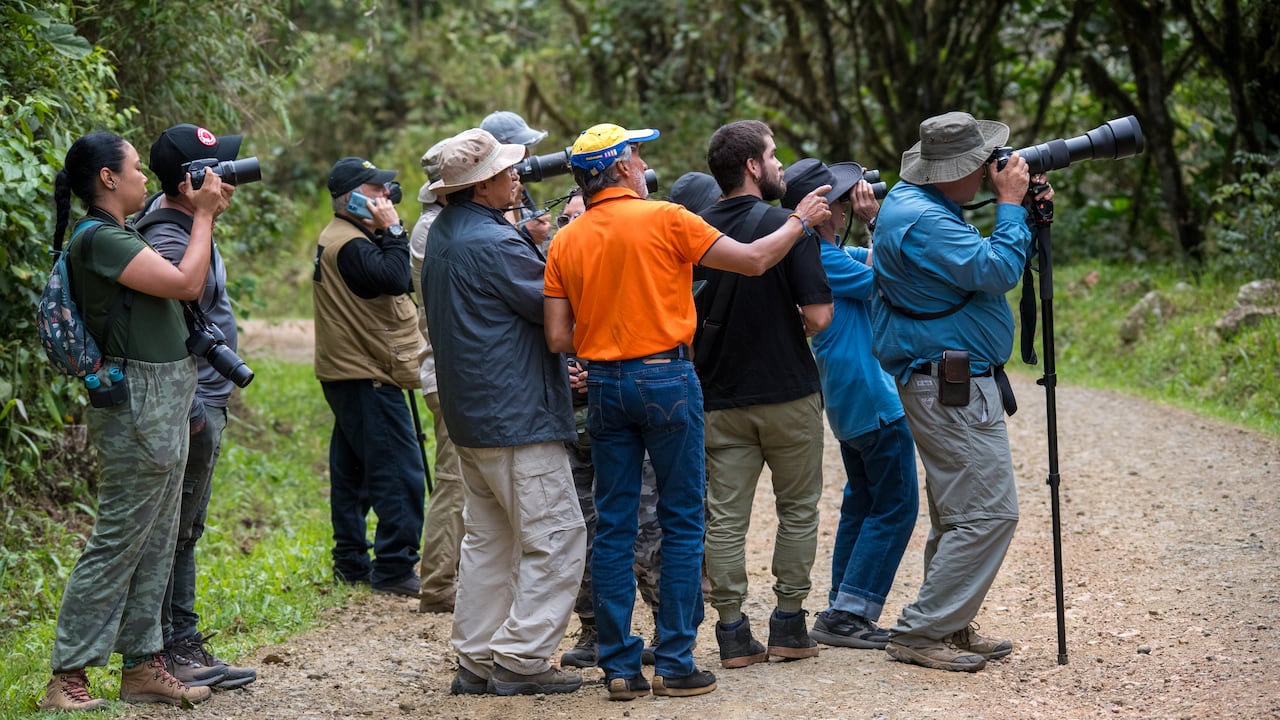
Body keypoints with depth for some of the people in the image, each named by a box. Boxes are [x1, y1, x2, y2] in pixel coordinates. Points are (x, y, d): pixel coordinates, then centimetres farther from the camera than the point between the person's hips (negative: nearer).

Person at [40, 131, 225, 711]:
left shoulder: (118, 235, 15)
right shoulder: (98, 238, -15)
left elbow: (191, 289, 20)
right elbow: (185, 283, -20)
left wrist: (204, 215, 14)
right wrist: (202, 214, -8)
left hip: (164, 406, 10)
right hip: (138, 406, -10)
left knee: (156, 542, 12)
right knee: (117, 540, -6)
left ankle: (142, 665, 19)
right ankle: (66, 677, -2)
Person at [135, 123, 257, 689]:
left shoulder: (183, 222, 12)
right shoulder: (171, 246, -21)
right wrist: (191, 413, -23)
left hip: (204, 405, 11)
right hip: (189, 409, -11)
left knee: (184, 534, 15)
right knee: (173, 534, -4)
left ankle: (185, 648, 22)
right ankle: (162, 659, 2)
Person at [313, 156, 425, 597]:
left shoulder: (340, 237, 17)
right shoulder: (349, 244, -16)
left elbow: (400, 281, 14)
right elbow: (396, 279, -27)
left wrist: (384, 234, 2)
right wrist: (392, 230, -17)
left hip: (346, 374, 11)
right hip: (367, 378, -11)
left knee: (352, 471, 15)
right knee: (400, 473, -11)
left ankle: (351, 562, 21)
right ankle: (394, 569, -11)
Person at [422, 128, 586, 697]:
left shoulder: (444, 233, 11)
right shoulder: (493, 243, -19)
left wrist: (536, 242, 3)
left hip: (471, 415, 10)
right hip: (518, 415, -10)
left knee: (486, 537, 15)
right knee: (555, 538, -4)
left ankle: (476, 660, 17)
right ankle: (521, 659, -4)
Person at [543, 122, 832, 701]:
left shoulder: (565, 243, 4)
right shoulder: (664, 219, -8)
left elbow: (558, 337, 1)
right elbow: (754, 260, -4)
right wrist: (800, 220, 12)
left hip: (604, 386, 4)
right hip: (665, 379, -4)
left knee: (614, 527, 8)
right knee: (681, 523, 4)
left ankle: (619, 667, 9)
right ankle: (675, 664, 3)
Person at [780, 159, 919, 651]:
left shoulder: (830, 251, 11)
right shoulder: (819, 257, -19)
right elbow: (885, 281, -16)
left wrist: (877, 220, 6)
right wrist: (874, 220, -13)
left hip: (849, 400, 11)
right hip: (872, 397, -11)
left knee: (862, 502, 16)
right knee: (895, 506, -5)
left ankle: (842, 611, 19)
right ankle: (849, 615, -6)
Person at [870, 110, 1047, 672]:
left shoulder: (917, 204, 14)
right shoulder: (922, 221, -21)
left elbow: (987, 267, 21)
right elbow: (998, 270, -24)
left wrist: (1026, 210, 9)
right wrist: (1010, 203, -13)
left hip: (949, 386, 11)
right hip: (951, 387, -11)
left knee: (958, 513, 16)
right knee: (988, 512, -10)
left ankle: (948, 628, 22)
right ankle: (919, 635, -7)